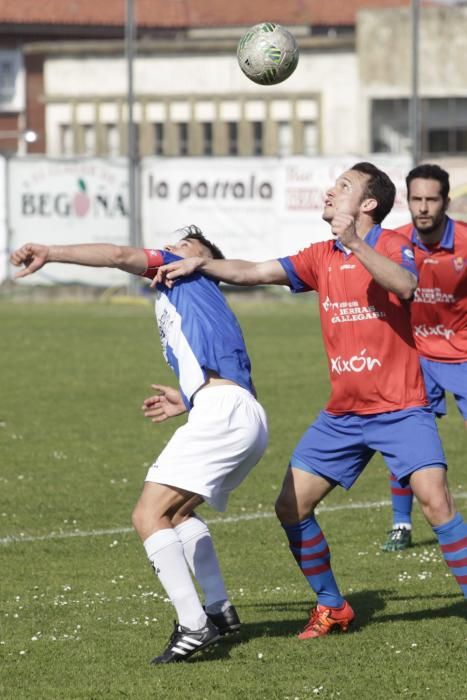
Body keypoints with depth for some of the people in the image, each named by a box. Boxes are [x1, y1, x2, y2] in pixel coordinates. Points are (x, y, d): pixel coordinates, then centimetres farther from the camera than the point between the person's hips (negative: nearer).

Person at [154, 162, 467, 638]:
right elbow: (252, 273, 9)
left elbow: (406, 285, -30)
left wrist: (355, 243, -38)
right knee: (291, 506, 2)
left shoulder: (393, 247, -8)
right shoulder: (322, 257, 9)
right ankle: (331, 608, 17)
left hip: (400, 409, -6)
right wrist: (199, 264, -4)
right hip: (343, 414, 6)